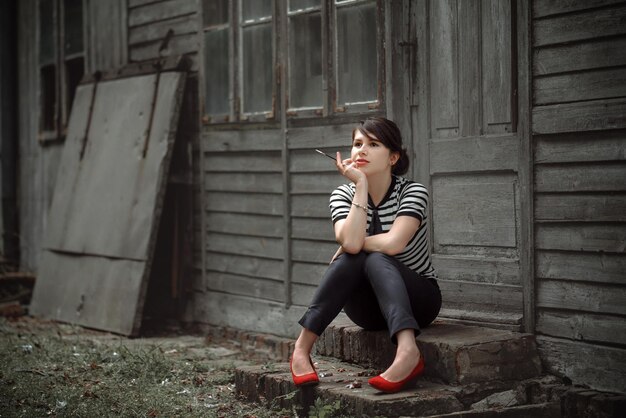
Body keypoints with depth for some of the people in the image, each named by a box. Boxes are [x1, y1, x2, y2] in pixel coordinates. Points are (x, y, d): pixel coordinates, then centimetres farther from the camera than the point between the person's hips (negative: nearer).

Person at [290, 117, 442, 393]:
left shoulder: (412, 192, -13)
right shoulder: (343, 195, -4)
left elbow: (392, 244, -31)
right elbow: (350, 242, -25)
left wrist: (348, 246, -15)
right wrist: (361, 185, -24)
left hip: (417, 300, -3)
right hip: (368, 308, 3)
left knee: (375, 260, -33)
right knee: (350, 259, -28)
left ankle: (407, 350, -53)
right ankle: (302, 347, -29)